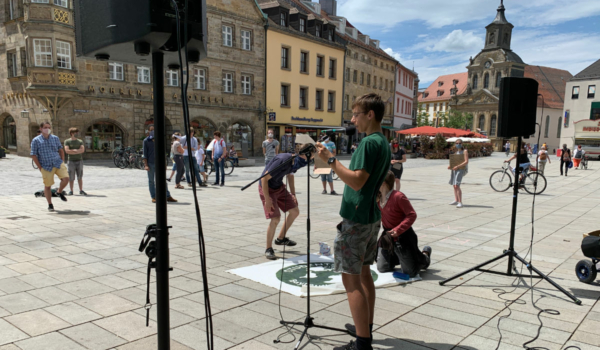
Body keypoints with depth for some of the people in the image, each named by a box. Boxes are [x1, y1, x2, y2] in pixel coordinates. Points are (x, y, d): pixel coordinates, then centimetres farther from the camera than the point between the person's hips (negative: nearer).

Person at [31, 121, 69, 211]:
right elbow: (34, 155, -1)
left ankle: (59, 192, 15)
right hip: (46, 167, -2)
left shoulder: (55, 138, 9)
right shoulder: (36, 140, -2)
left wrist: (62, 161, 10)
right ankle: (50, 204, 19)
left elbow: (61, 150, 20)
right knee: (47, 186, 4)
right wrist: (40, 168, -6)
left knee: (66, 178, -15)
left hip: (58, 163, 3)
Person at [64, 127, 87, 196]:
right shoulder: (67, 141, 3)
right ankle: (71, 191, 8)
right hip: (71, 161, -2)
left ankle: (81, 190, 7)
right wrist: (78, 151, -9)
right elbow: (67, 150, -11)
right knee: (71, 178, 0)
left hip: (79, 161, 2)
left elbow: (82, 150, -5)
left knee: (80, 177, 3)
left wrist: (73, 151, -12)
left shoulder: (80, 141, 11)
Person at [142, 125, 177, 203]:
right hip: (150, 163, -3)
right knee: (151, 181, 4)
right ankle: (153, 197, 11)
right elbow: (145, 154, -2)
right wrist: (146, 165, -11)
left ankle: (168, 196, 6)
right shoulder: (146, 140, 0)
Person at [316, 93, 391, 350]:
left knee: (351, 279, -5)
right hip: (373, 216, 10)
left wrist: (330, 160, -23)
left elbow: (357, 181, -25)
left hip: (356, 219, -10)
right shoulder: (384, 143, 14)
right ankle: (367, 329, 31)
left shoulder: (369, 142, -17)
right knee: (364, 273, 19)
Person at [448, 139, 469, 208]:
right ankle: (456, 201, 26)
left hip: (461, 169, -8)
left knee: (457, 186, -19)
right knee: (454, 185, 14)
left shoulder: (465, 151, -5)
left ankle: (460, 202, -17)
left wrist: (457, 166, -24)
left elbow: (466, 161, -15)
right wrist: (450, 166, 3)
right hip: (454, 169, 8)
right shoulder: (456, 152, 17)